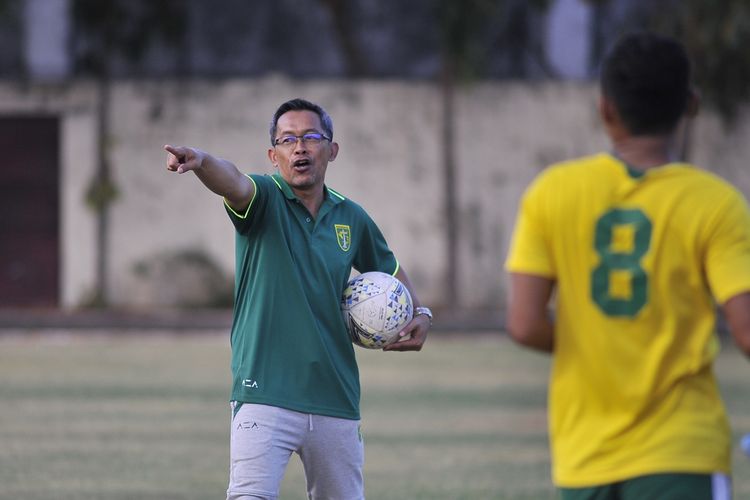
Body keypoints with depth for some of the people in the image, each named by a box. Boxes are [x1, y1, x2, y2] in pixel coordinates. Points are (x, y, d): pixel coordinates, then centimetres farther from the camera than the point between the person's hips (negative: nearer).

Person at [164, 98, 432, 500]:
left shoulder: (352, 218, 11)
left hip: (335, 403, 5)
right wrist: (200, 161, -51)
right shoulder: (265, 200, -3)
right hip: (265, 397, -5)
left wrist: (420, 313, 10)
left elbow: (390, 270, 30)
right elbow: (233, 182, -28)